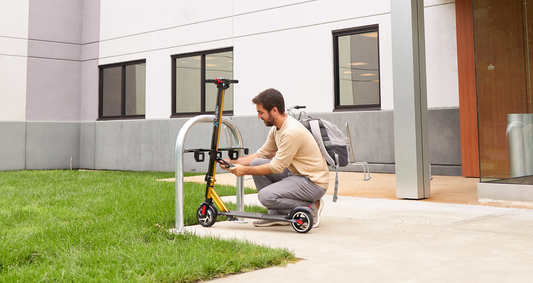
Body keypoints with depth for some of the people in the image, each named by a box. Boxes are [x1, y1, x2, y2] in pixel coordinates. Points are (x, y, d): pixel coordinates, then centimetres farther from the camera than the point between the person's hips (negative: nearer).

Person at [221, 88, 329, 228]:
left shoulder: (292, 132, -25)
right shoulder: (276, 129, 6)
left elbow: (277, 167, -21)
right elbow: (261, 154, 14)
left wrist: (245, 170, -14)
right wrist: (232, 162, 5)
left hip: (314, 182, -10)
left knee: (265, 196, -23)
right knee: (256, 164, 1)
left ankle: (311, 207, -4)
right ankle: (277, 215, 6)